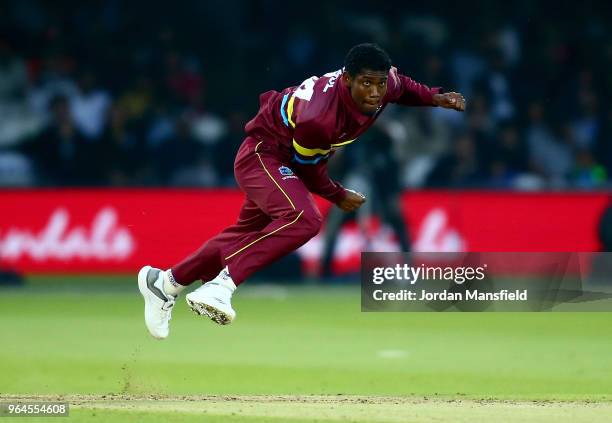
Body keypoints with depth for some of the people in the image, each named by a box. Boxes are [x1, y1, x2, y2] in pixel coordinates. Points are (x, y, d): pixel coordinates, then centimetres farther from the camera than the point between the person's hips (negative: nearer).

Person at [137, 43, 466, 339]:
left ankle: (165, 282, 34)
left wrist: (436, 98, -1)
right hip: (263, 153, -9)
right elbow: (307, 170, -19)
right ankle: (220, 286, -35)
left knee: (247, 235, 20)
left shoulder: (385, 84, -17)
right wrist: (338, 197, -5)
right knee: (304, 219, -34)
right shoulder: (317, 117, -38)